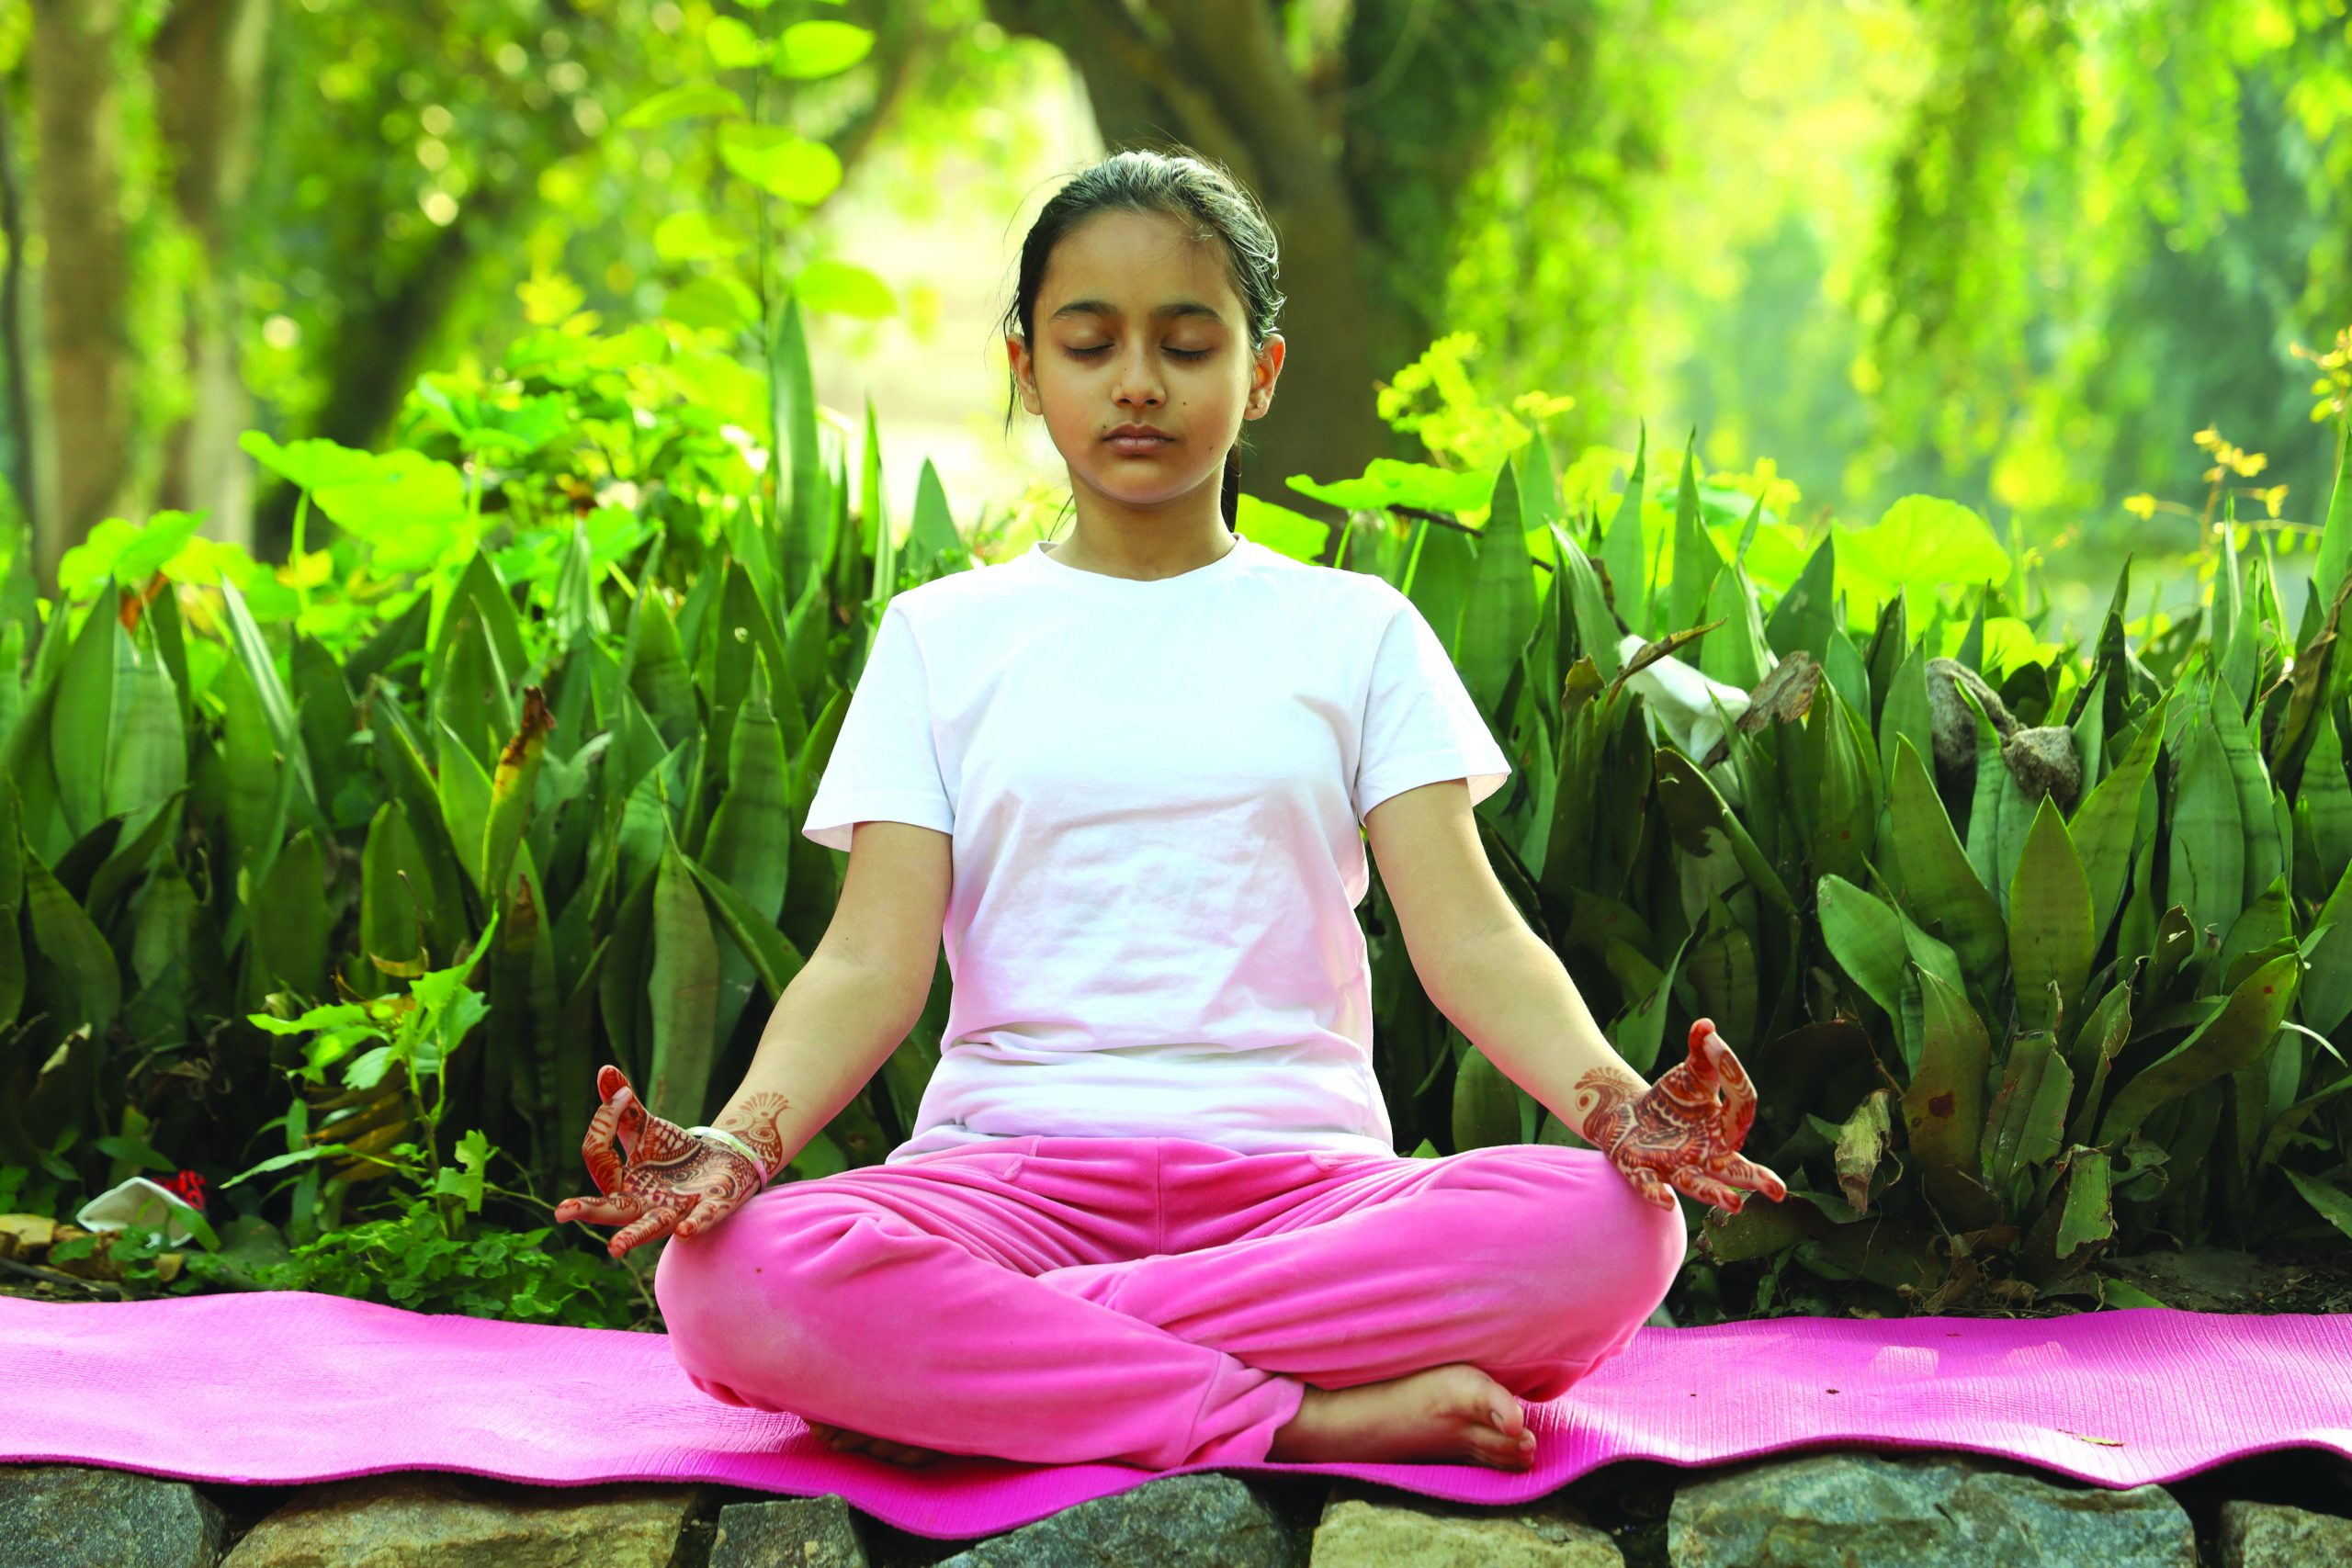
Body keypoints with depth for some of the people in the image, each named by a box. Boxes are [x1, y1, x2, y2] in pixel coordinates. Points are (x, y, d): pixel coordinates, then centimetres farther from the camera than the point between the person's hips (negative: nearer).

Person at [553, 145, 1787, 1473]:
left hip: (1295, 1173, 1)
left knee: (1607, 1231, -32)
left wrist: (1608, 1094, -20)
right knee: (731, 1277, -35)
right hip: (1013, 1161, 0)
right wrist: (744, 1135, -20)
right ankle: (1312, 1419, -29)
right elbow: (875, 961, 2)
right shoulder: (943, 636, 15)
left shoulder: (1353, 628, 15)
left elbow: (1469, 936, 3)